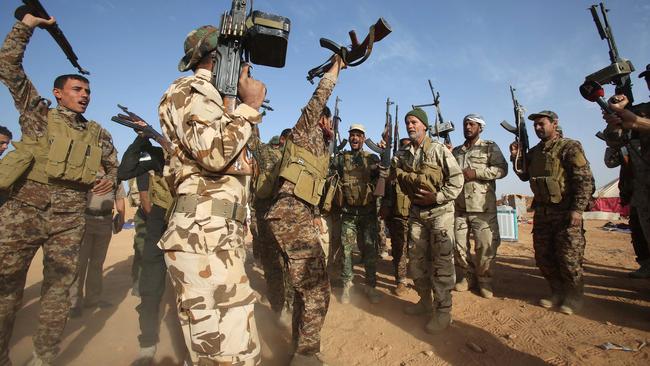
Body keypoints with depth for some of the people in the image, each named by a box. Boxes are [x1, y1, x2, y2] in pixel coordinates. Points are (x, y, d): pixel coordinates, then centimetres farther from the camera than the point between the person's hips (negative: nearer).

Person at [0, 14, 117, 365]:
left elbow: (113, 163, 21)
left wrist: (111, 177, -1)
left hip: (69, 220, 2)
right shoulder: (38, 114, 9)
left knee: (58, 291, 7)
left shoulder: (97, 133, 14)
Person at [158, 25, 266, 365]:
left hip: (219, 237, 10)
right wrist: (249, 106, -8)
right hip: (205, 240, -10)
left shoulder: (214, 98, 25)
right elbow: (214, 153, -22)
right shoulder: (187, 91, -3)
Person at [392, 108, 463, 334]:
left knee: (441, 261, -3)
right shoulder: (404, 156, 7)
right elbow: (402, 182, 15)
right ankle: (425, 301, 28)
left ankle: (443, 311, 8)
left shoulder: (438, 150, -8)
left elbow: (457, 179, -9)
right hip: (416, 212, 6)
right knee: (416, 259, 11)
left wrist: (437, 197, -17)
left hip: (440, 211, -5)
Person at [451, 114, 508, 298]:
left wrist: (476, 172, -17)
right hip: (459, 207, 4)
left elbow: (502, 169, -8)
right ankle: (466, 276, 23)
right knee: (459, 244, 7)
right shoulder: (456, 151, 18)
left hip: (483, 208, -4)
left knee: (486, 245, -1)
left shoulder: (489, 147, 4)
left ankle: (484, 279, 17)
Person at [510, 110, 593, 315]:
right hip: (541, 212, 7)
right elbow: (524, 176, 17)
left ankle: (573, 298, 20)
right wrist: (515, 157, 2)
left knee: (568, 257, 1)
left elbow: (585, 180, -13)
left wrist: (578, 209, -19)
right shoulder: (534, 152, 12)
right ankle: (557, 293, 28)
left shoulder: (569, 147, -8)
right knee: (543, 256, 11)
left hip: (565, 212, -6)